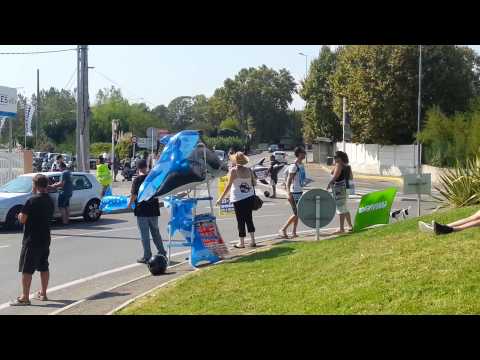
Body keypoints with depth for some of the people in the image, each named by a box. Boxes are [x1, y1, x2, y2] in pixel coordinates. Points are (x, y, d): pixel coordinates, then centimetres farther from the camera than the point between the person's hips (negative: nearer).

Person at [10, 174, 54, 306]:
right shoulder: (50, 201, 6)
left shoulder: (32, 201, -17)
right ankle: (43, 294, 23)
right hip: (45, 239, 8)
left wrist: (20, 215, 4)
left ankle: (24, 297, 1)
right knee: (44, 267, 15)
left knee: (26, 269, -1)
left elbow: (22, 219, -17)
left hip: (31, 240, -7)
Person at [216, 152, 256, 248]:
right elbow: (254, 183, 7)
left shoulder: (233, 170, -11)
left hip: (238, 198, -4)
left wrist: (221, 198, -9)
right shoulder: (249, 170, 1)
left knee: (240, 220, 3)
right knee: (249, 219, 14)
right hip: (249, 197, 4)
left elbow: (228, 186, -13)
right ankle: (252, 241, 14)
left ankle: (241, 243, 8)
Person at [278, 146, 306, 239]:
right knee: (296, 214, -9)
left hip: (300, 192, 9)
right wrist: (289, 194, -26)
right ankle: (283, 229, -1)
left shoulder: (301, 165, 11)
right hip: (294, 193, -9)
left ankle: (294, 232, 15)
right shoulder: (294, 166, -15)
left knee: (298, 214, 10)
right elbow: (288, 181, -19)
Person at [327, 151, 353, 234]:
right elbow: (351, 176, 18)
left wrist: (329, 184, -14)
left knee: (341, 209, -5)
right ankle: (350, 226, 23)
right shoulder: (347, 165, 12)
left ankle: (341, 229, -2)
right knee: (345, 208, 18)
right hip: (345, 187, 9)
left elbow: (335, 176, -22)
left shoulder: (339, 165, -13)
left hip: (338, 188, -9)